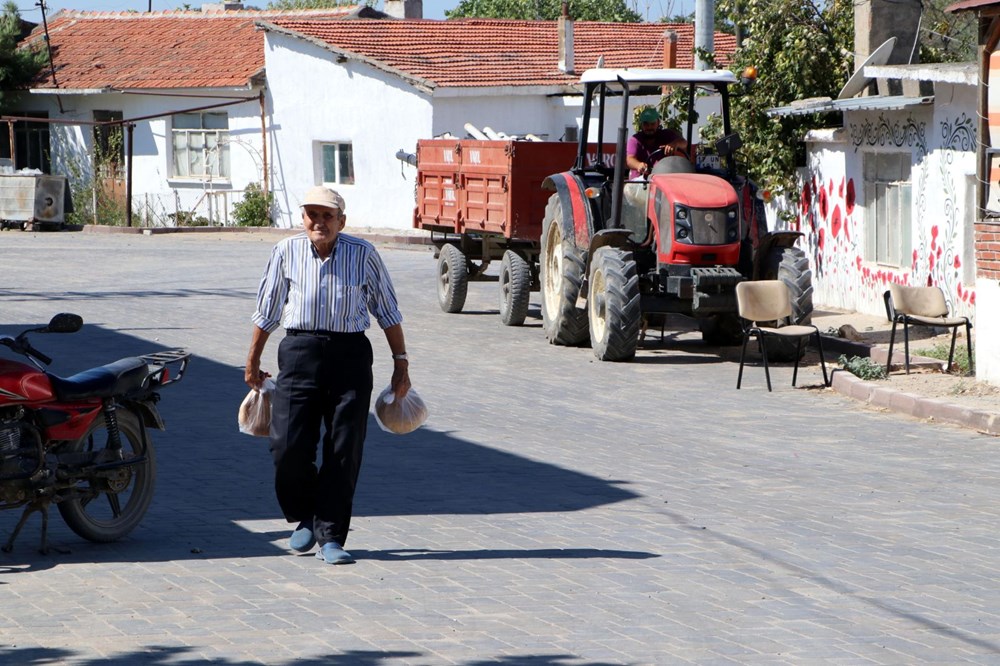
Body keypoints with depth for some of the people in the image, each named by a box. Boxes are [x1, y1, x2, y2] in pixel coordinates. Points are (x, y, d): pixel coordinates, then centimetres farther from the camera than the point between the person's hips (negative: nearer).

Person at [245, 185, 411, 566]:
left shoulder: (363, 254, 4)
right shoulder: (287, 253, 7)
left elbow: (387, 311, 11)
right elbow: (267, 312, 16)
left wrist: (400, 362, 9)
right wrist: (253, 362, 20)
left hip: (350, 353, 0)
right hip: (300, 352, 1)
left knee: (344, 451, -3)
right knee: (288, 446, -7)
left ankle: (330, 537, 5)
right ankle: (305, 518, 20)